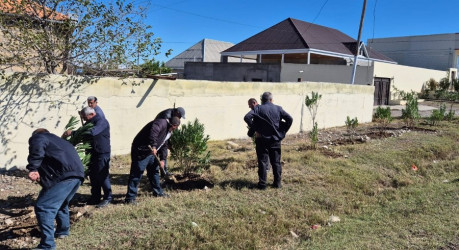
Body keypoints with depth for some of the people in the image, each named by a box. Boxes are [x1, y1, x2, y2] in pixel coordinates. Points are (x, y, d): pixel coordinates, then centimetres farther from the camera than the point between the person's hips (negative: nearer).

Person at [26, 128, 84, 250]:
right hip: (78, 173, 9)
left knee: (43, 207, -8)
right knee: (61, 203, 31)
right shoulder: (59, 140, 39)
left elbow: (37, 149, -11)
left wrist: (33, 169, -18)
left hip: (64, 175, -9)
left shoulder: (38, 137, 15)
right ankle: (63, 230, 44)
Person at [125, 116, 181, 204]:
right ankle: (130, 198, -6)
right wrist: (153, 146, -39)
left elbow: (164, 146, 21)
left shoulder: (168, 132, 17)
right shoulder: (161, 123, -15)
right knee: (136, 174, -9)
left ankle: (158, 192, 36)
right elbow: (153, 132, -34)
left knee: (154, 171, 20)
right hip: (141, 151, -11)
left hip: (151, 152, 11)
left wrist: (162, 159, 13)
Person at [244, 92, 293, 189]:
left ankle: (262, 184, 6)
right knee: (276, 162, 11)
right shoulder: (278, 109, 3)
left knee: (262, 162, 4)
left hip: (262, 139, -2)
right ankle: (278, 183, 15)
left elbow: (247, 117, -18)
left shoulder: (258, 108, -4)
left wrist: (253, 130, -10)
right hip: (275, 140, 2)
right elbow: (289, 119, -2)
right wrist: (283, 132, 2)